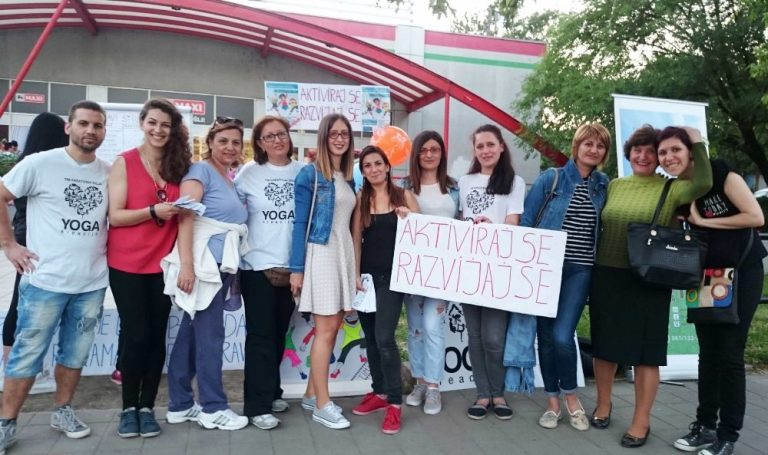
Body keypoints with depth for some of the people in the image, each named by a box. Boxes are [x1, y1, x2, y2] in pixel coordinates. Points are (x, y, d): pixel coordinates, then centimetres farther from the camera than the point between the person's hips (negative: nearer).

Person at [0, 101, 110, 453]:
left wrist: (108, 249, 7)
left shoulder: (110, 173, 6)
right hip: (45, 281, -3)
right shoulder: (40, 163, -5)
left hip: (92, 284, 4)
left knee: (75, 354, 14)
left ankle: (63, 411, 31)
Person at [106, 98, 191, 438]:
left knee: (156, 336, 6)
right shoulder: (124, 162, -4)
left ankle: (147, 407, 19)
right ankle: (129, 407, 18)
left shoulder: (179, 165, 6)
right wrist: (154, 211, -22)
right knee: (136, 336, 0)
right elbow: (114, 216, -10)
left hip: (163, 264, 3)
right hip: (126, 264, -3)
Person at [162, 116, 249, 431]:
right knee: (210, 335, -1)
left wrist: (231, 268, 18)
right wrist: (187, 265, -22)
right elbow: (185, 218, -15)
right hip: (203, 264, -8)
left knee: (192, 334, 13)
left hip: (221, 265, 8)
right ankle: (213, 408, 10)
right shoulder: (201, 171, -6)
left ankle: (180, 405, 22)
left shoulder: (230, 180, 19)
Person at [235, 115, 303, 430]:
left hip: (292, 265, 3)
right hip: (258, 265, -3)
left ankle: (272, 392, 30)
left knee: (280, 332, 14)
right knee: (260, 334, -1)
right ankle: (258, 404, 8)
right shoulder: (249, 173, -3)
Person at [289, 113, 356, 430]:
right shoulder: (310, 174, -4)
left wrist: (353, 261, 12)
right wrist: (296, 268, -12)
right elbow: (300, 222, -8)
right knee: (325, 329, -6)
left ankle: (311, 394, 22)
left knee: (332, 328, 9)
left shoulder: (349, 178, 15)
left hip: (345, 253, 7)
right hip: (320, 253, -7)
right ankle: (322, 405, 3)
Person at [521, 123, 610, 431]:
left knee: (562, 336, -10)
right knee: (546, 335, 5)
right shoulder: (550, 179, -1)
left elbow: (605, 228, 15)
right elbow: (526, 222, 0)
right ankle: (552, 400, 22)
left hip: (580, 269, 1)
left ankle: (570, 396, 15)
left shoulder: (604, 185, 8)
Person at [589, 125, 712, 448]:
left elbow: (703, 184, -21)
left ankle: (641, 421, 18)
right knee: (604, 344, 12)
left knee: (645, 350, 4)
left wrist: (697, 143, -14)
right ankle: (603, 404, 31)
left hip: (648, 281, -3)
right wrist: (594, 268, 9)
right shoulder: (615, 185, 9)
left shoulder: (670, 188, -1)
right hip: (606, 276, 3)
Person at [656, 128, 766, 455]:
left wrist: (703, 221, -17)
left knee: (730, 352, -3)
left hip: (741, 271, -5)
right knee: (708, 352, 9)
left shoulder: (719, 172, -15)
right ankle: (705, 425, 20)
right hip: (705, 275, 5)